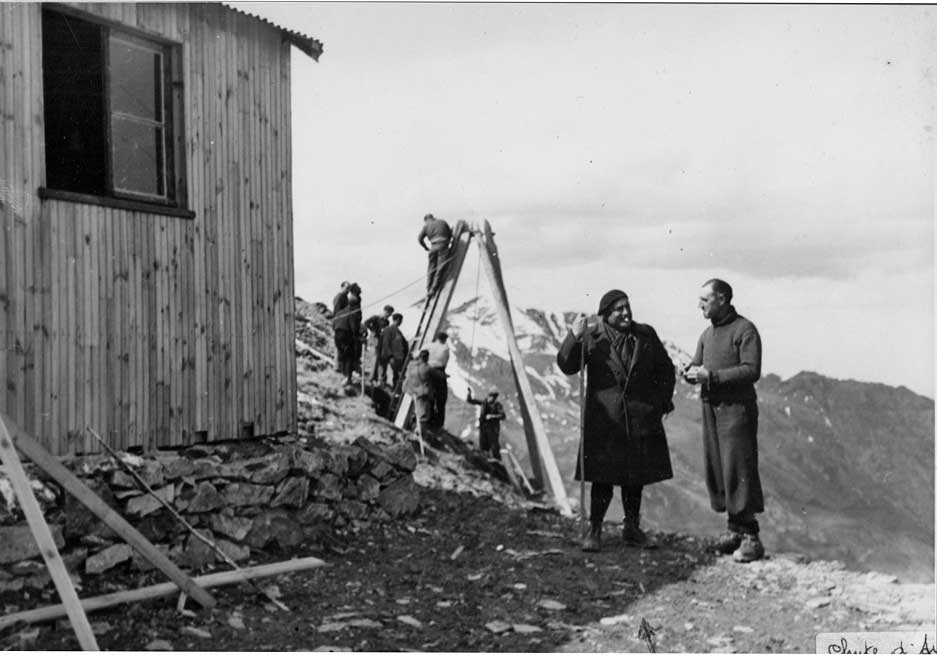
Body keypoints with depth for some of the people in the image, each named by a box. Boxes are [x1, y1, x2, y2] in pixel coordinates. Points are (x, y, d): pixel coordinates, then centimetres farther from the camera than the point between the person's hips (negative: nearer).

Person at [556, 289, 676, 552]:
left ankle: (632, 528, 22)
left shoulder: (645, 335, 9)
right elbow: (567, 366, -8)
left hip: (641, 417, 3)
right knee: (603, 476, -5)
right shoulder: (592, 338, 0)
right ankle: (594, 529, 5)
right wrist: (574, 338, -22)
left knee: (636, 476, 8)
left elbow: (665, 369, 17)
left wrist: (664, 400, 7)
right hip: (604, 419, -3)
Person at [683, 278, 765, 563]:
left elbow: (752, 370, -16)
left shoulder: (745, 329, -7)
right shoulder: (707, 333, 16)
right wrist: (691, 373, -5)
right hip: (710, 407, 8)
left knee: (739, 470, -9)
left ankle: (750, 537, -6)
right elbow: (696, 364, 20)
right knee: (715, 468, 7)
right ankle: (734, 529, 16)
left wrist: (711, 375, -19)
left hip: (737, 408, -8)